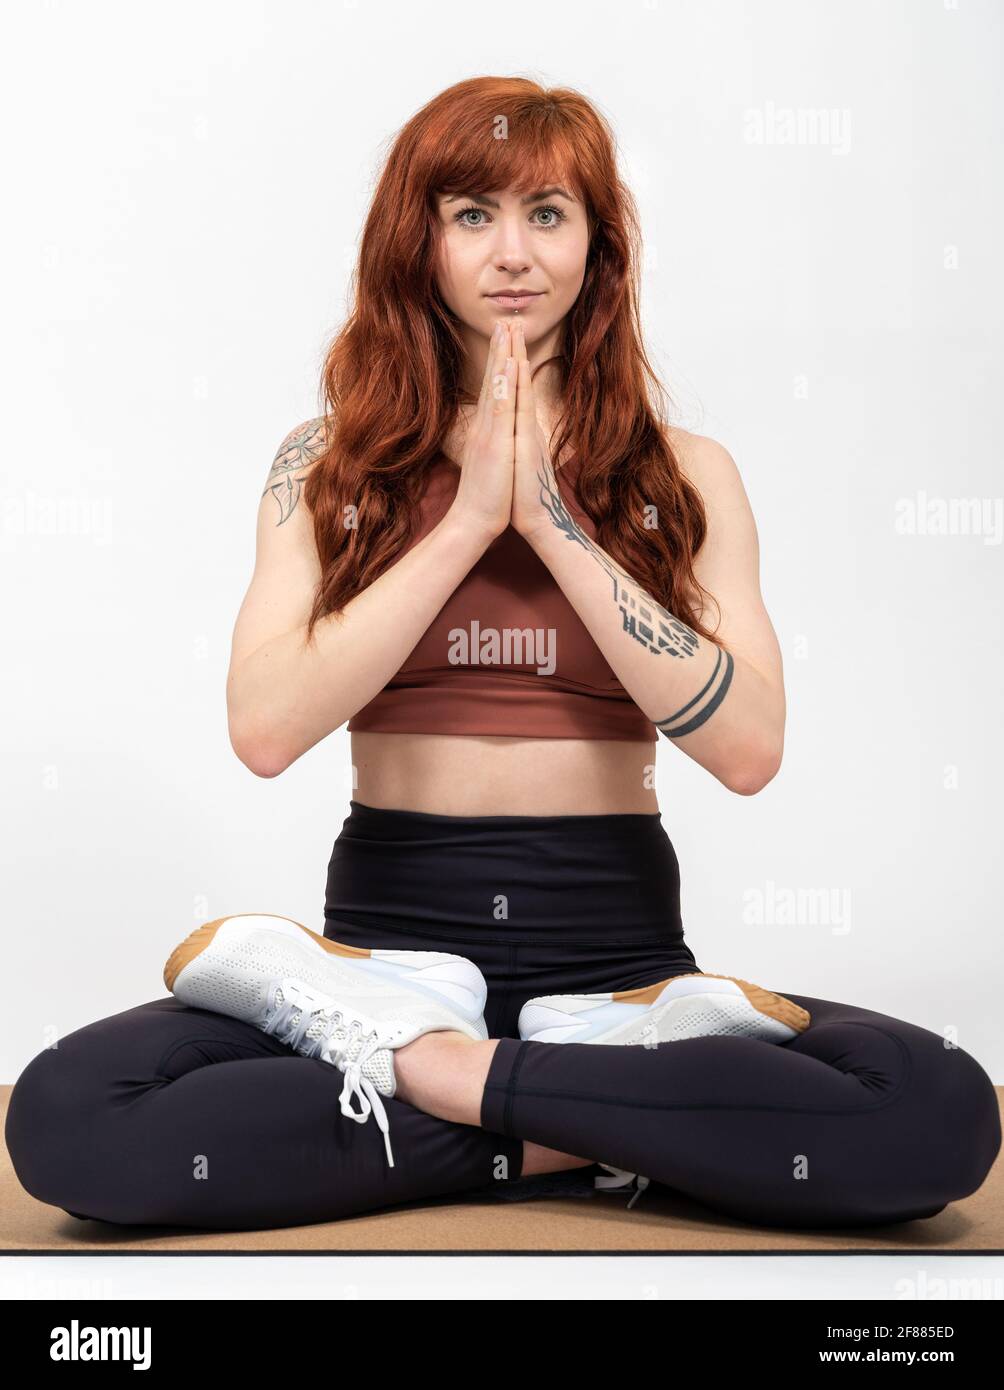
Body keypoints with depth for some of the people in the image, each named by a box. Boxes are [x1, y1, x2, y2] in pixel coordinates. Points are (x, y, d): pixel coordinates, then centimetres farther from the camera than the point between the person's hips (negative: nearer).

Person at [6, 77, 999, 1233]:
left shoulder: (683, 475, 6)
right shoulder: (329, 463, 6)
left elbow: (748, 747, -8)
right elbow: (265, 728, -9)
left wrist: (554, 522, -11)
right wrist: (470, 520, -11)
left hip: (615, 952, 0)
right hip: (391, 937, 0)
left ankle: (427, 1068, -15)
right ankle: (598, 1119, -15)